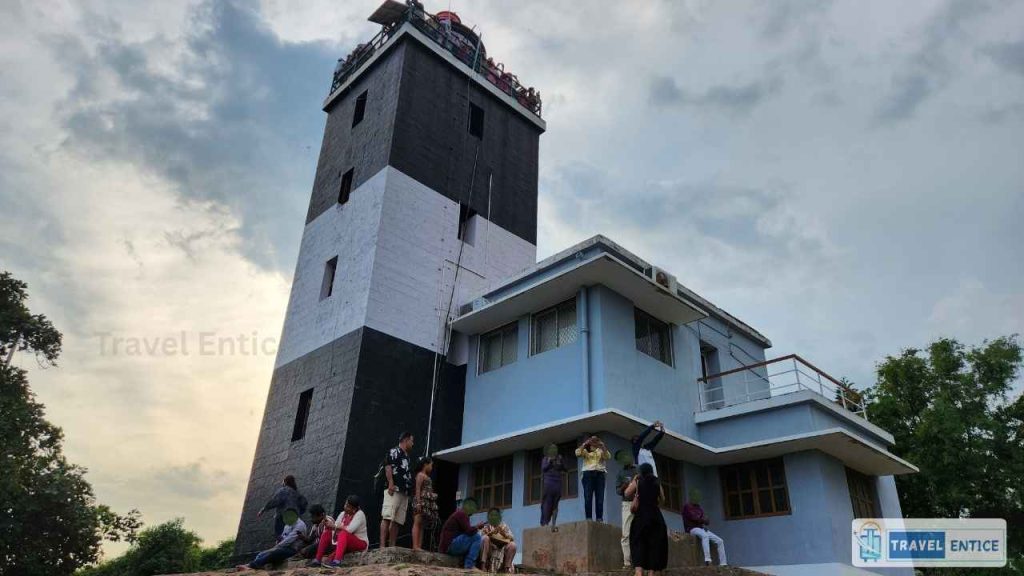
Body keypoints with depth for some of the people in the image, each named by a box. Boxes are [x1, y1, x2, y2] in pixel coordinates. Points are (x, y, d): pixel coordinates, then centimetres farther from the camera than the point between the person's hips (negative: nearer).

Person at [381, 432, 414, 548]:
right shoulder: (394, 451, 3)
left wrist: (410, 490, 21)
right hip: (394, 490, -9)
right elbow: (388, 466, -10)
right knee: (387, 517, -14)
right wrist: (391, 483, -21)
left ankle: (392, 546, 0)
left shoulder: (406, 456, 28)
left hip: (404, 492, 9)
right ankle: (382, 546, -20)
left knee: (397, 521, 2)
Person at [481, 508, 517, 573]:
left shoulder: (504, 526, 10)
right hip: (489, 549, -1)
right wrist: (491, 533, -30)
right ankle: (483, 564, -27)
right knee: (485, 538, -28)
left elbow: (512, 538, -3)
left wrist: (504, 534, -23)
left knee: (512, 544, -24)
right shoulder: (486, 526, 6)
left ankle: (507, 567, -13)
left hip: (501, 551, 1)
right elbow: (480, 536, -13)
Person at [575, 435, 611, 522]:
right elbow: (577, 453, -4)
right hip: (588, 474, -1)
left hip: (600, 474, 2)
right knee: (588, 497, -7)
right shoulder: (585, 451, 16)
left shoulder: (601, 451, 19)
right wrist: (585, 444, -8)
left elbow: (608, 457, 1)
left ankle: (599, 518, -2)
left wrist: (603, 446, -6)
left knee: (600, 497, -4)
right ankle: (588, 518, -7)